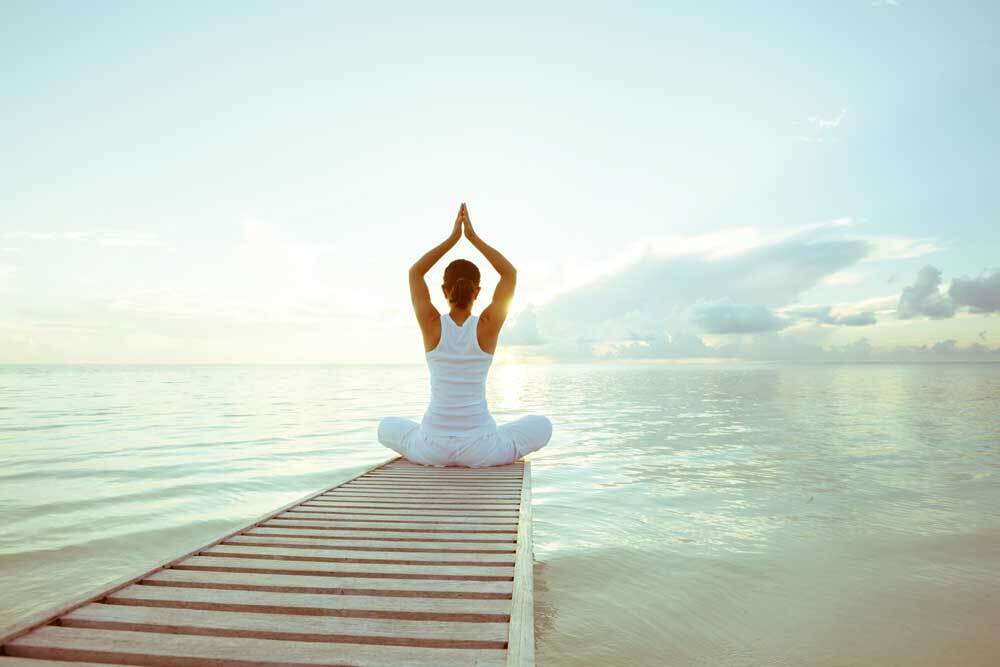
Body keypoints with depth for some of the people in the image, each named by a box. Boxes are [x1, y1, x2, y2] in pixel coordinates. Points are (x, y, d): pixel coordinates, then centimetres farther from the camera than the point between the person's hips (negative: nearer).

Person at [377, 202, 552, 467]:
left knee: (388, 428, 33)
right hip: (480, 449, 0)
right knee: (542, 426, 25)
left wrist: (453, 237, 7)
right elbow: (510, 273, 5)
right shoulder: (487, 326, -10)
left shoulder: (432, 325, -9)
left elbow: (414, 272, 8)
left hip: (433, 447, 1)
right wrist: (473, 236, 5)